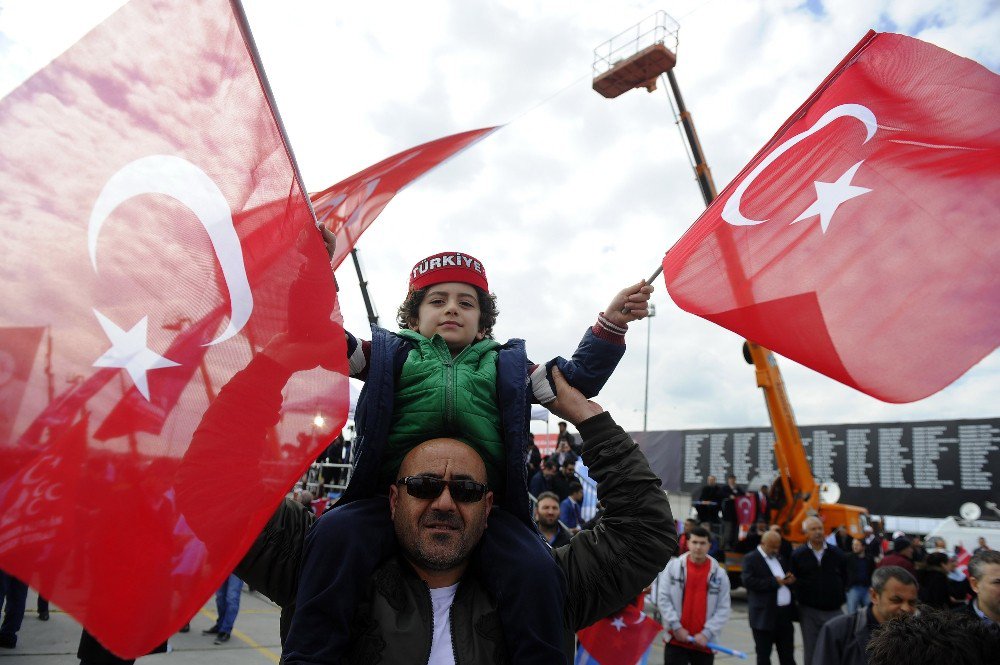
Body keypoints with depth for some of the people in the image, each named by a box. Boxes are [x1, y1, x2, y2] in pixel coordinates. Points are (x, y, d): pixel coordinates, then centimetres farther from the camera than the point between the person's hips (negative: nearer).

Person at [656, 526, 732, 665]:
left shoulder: (719, 573, -1)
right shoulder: (673, 566, -3)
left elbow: (723, 609, -2)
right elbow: (663, 598, -4)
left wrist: (707, 633, -11)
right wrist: (676, 627, -10)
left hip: (704, 643, 2)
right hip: (676, 639, -1)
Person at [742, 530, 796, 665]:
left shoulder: (780, 558, 15)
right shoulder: (751, 559, -6)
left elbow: (788, 578, 23)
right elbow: (748, 581, -19)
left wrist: (790, 580, -1)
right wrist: (774, 582, -20)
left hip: (785, 613, 6)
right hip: (765, 615, -6)